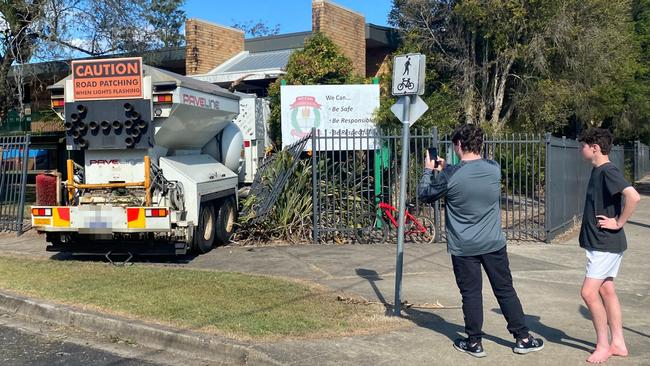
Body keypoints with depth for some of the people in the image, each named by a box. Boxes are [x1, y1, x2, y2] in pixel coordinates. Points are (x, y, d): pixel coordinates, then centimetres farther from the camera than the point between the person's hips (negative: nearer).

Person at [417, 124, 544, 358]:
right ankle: (523, 339, 20)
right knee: (505, 290, 13)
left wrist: (429, 170, 16)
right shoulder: (494, 169, -3)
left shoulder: (449, 176, -16)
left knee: (471, 294, 8)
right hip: (494, 243, 3)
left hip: (464, 248, -3)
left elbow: (425, 195, 1)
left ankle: (474, 342, 18)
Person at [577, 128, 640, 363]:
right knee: (606, 290, 13)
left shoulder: (608, 171, -18)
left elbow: (633, 196, -32)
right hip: (600, 243, 10)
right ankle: (618, 344, 21)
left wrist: (619, 223, -22)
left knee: (589, 291, -9)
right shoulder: (597, 170, 10)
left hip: (606, 244, -10)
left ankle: (603, 345, 5)